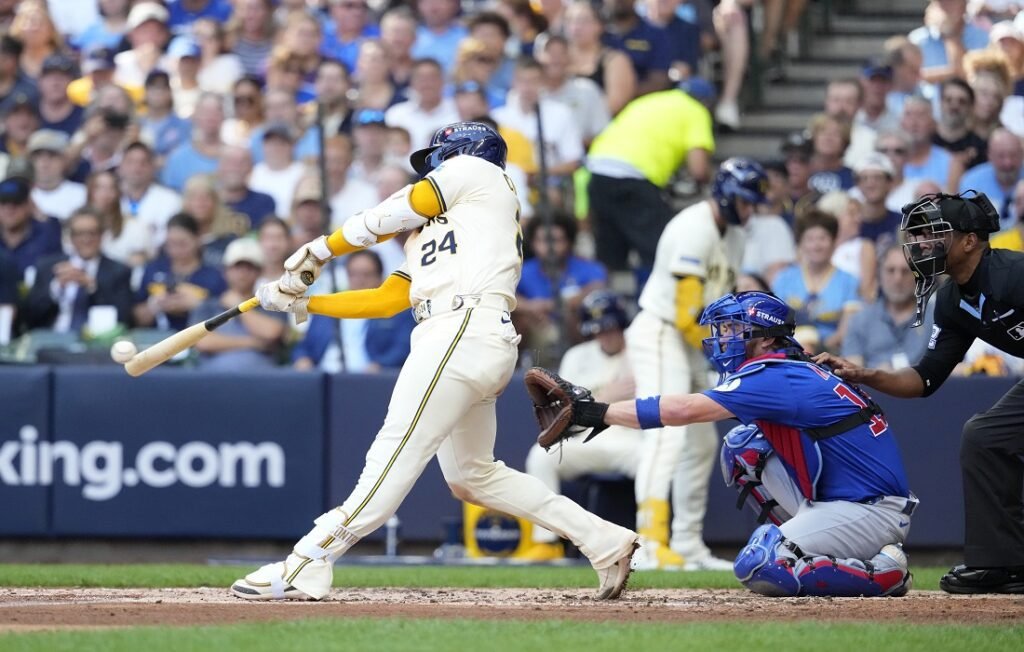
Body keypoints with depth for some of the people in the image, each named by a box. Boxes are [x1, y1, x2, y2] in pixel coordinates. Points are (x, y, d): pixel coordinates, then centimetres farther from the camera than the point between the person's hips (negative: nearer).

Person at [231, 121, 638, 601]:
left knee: (396, 453, -14)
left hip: (467, 326, -10)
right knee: (472, 476, 13)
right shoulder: (430, 233, 33)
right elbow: (387, 300, 25)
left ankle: (307, 566, -21)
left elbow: (394, 214, 9)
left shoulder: (475, 170, 13)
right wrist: (303, 303, 20)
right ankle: (604, 542, 13)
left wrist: (321, 250, 19)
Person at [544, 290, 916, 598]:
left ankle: (882, 573, -10)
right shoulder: (794, 373, 15)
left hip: (876, 511, -10)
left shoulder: (780, 379, -16)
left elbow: (684, 411, -23)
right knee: (743, 446, 7)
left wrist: (598, 413, -20)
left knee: (756, 570, -17)